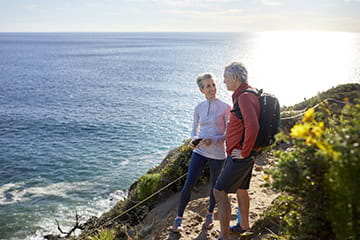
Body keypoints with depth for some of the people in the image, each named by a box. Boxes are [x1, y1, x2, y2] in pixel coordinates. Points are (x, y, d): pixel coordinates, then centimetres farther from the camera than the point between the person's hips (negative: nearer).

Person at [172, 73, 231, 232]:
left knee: (215, 186, 14)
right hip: (200, 152, 2)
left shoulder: (225, 107, -6)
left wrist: (213, 140, -21)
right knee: (188, 185, -6)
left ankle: (210, 214, 38)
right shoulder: (199, 108, 3)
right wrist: (194, 139, -11)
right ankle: (179, 218, 11)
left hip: (217, 153, -1)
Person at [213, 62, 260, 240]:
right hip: (240, 154, 10)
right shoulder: (246, 94, 12)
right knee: (241, 190, 23)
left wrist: (244, 152, -25)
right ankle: (244, 225, 41)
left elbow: (253, 126, -37)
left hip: (239, 156, -10)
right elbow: (249, 123, 27)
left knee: (219, 192, -4)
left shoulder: (244, 97, -22)